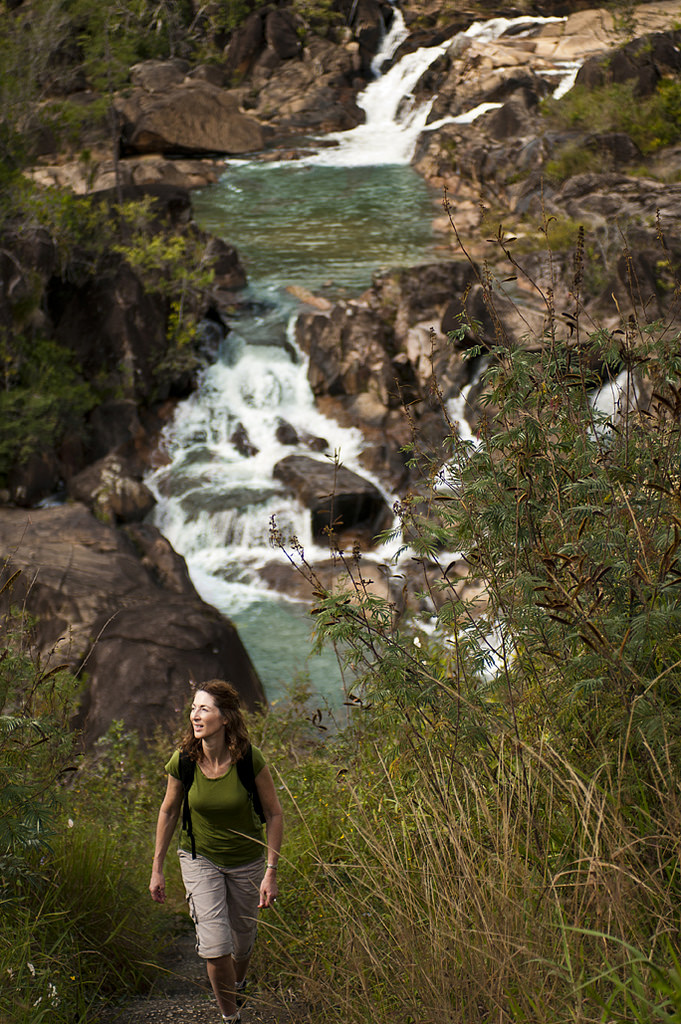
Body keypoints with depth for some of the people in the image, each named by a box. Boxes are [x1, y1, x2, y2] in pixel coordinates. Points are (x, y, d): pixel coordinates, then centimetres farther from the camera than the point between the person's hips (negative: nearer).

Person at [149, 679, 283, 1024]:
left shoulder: (249, 759, -24)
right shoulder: (183, 761, -18)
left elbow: (274, 813, -12)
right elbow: (169, 811, -1)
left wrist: (271, 872, -14)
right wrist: (157, 869, 3)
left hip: (246, 861, 0)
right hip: (199, 859, 0)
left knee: (242, 940, 18)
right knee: (214, 945, -12)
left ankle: (237, 986, 52)